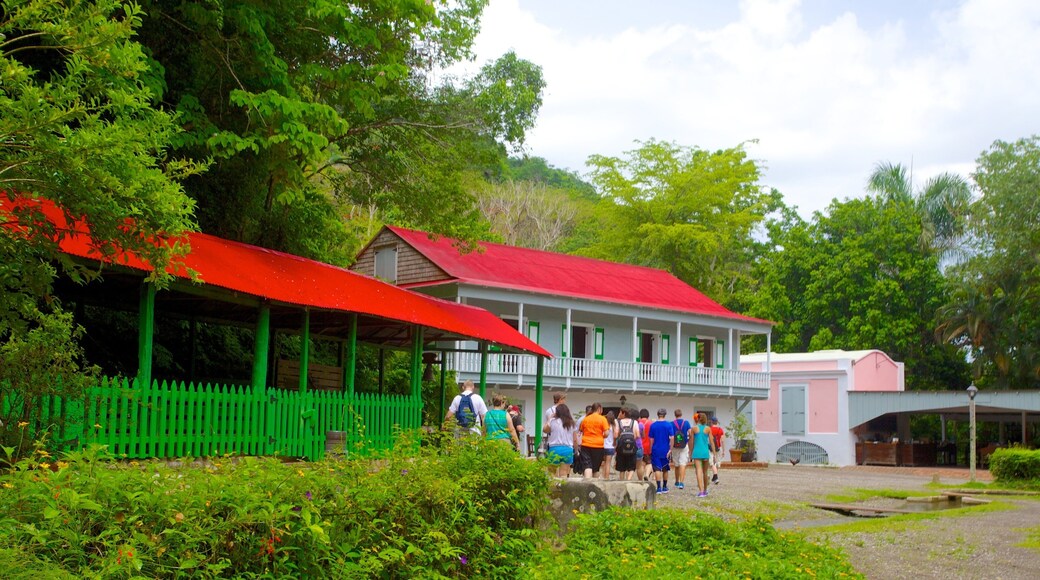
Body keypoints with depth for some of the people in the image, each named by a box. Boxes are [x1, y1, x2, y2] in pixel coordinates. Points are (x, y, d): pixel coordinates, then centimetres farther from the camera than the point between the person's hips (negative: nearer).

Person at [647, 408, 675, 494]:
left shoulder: (653, 425, -2)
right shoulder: (669, 425, -3)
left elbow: (651, 439, 2)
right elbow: (672, 438, -10)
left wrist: (651, 450, 10)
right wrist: (670, 449, -5)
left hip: (656, 450, -1)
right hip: (665, 450, 1)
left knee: (657, 469, -2)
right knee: (665, 469, 15)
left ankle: (659, 488, -11)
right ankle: (665, 487, 24)